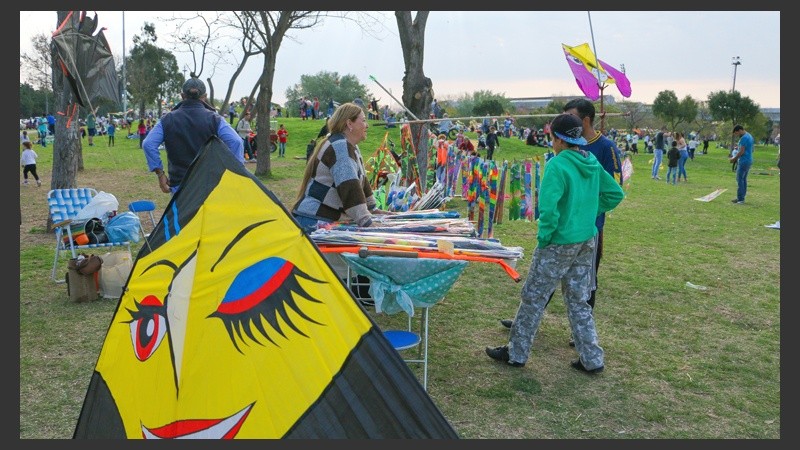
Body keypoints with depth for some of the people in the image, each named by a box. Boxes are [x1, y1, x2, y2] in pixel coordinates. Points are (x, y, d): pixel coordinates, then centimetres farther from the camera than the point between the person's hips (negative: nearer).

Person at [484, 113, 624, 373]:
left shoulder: (558, 165, -19)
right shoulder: (592, 163, 5)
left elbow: (548, 207, -29)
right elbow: (615, 194, 14)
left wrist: (544, 237, -15)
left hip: (559, 244, -7)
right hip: (587, 242, 8)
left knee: (533, 298, 7)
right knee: (579, 301, 17)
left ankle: (516, 353, 19)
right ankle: (592, 359, 23)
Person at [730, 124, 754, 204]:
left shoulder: (744, 138, -17)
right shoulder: (749, 136, 15)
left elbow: (741, 152, -18)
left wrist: (733, 159, -8)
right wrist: (739, 147, 16)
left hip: (744, 161, -10)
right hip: (749, 161, 10)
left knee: (740, 180, -8)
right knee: (744, 179, 13)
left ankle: (740, 199, -8)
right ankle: (742, 197, 18)